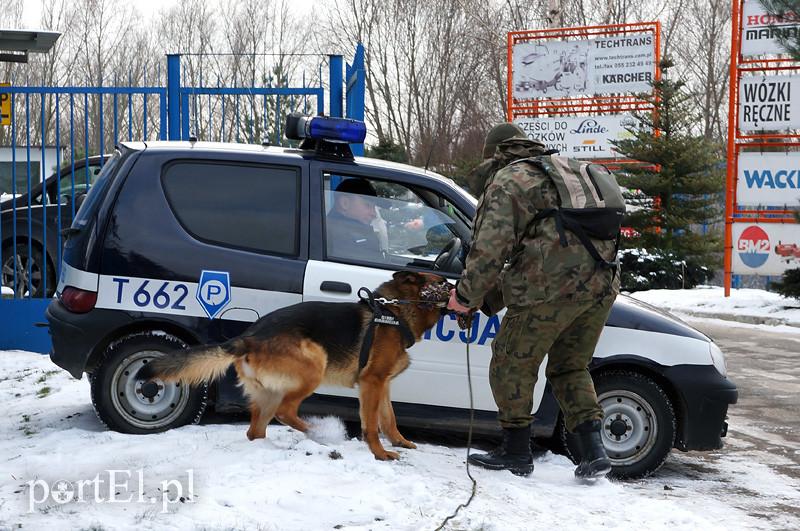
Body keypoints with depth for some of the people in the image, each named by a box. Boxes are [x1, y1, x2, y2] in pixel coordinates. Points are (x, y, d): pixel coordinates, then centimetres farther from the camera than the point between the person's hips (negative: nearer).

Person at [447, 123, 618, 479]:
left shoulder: (505, 182, 4)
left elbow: (491, 248, -10)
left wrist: (467, 295, 1)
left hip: (552, 287, -8)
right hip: (600, 285, 8)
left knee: (512, 363, 8)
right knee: (570, 368, 20)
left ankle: (516, 451, 13)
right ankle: (593, 452, 9)